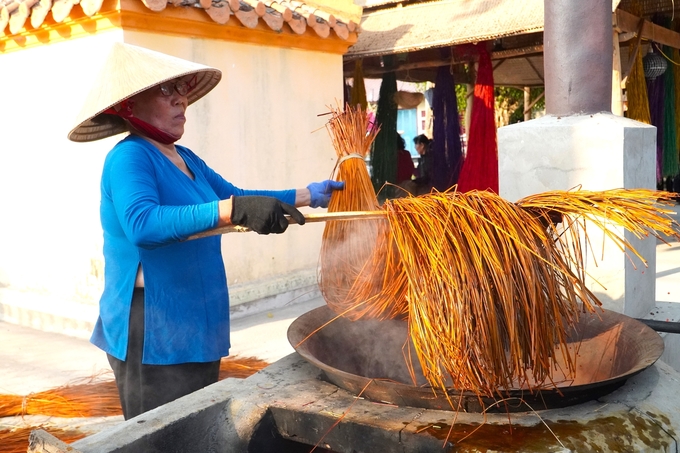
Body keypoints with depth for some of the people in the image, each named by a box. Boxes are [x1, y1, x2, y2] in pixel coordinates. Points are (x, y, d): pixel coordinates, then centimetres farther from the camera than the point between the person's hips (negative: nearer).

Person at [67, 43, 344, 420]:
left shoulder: (184, 158, 10)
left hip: (195, 328, 9)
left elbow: (235, 197, 18)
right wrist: (234, 210, -43)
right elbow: (142, 224, -34)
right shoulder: (129, 158, -17)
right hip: (154, 334, -9)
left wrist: (307, 195, 13)